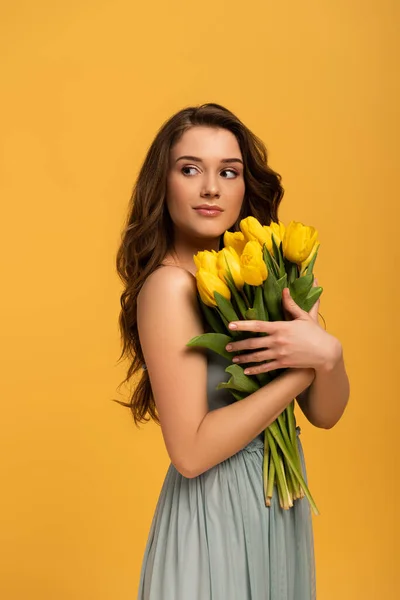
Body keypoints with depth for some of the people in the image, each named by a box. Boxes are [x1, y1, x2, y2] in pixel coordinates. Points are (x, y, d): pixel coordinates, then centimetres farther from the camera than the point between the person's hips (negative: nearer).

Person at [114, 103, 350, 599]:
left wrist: (329, 354, -21)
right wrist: (304, 367, -19)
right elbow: (191, 451, -25)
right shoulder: (171, 285, -20)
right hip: (216, 512, -7)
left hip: (278, 501, 7)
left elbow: (324, 413, 0)